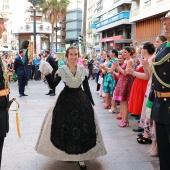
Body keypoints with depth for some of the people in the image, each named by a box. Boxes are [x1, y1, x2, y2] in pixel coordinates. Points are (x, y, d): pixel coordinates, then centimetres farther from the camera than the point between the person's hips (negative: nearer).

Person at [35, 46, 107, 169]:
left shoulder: (83, 70, 1)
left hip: (81, 100, 1)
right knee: (65, 127, 5)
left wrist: (92, 102, 7)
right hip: (66, 100, -1)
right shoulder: (61, 70, -4)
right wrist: (47, 75, -19)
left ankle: (80, 155, 10)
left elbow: (86, 87, 7)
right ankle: (67, 152, 24)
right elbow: (52, 85, -4)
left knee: (82, 128, 0)